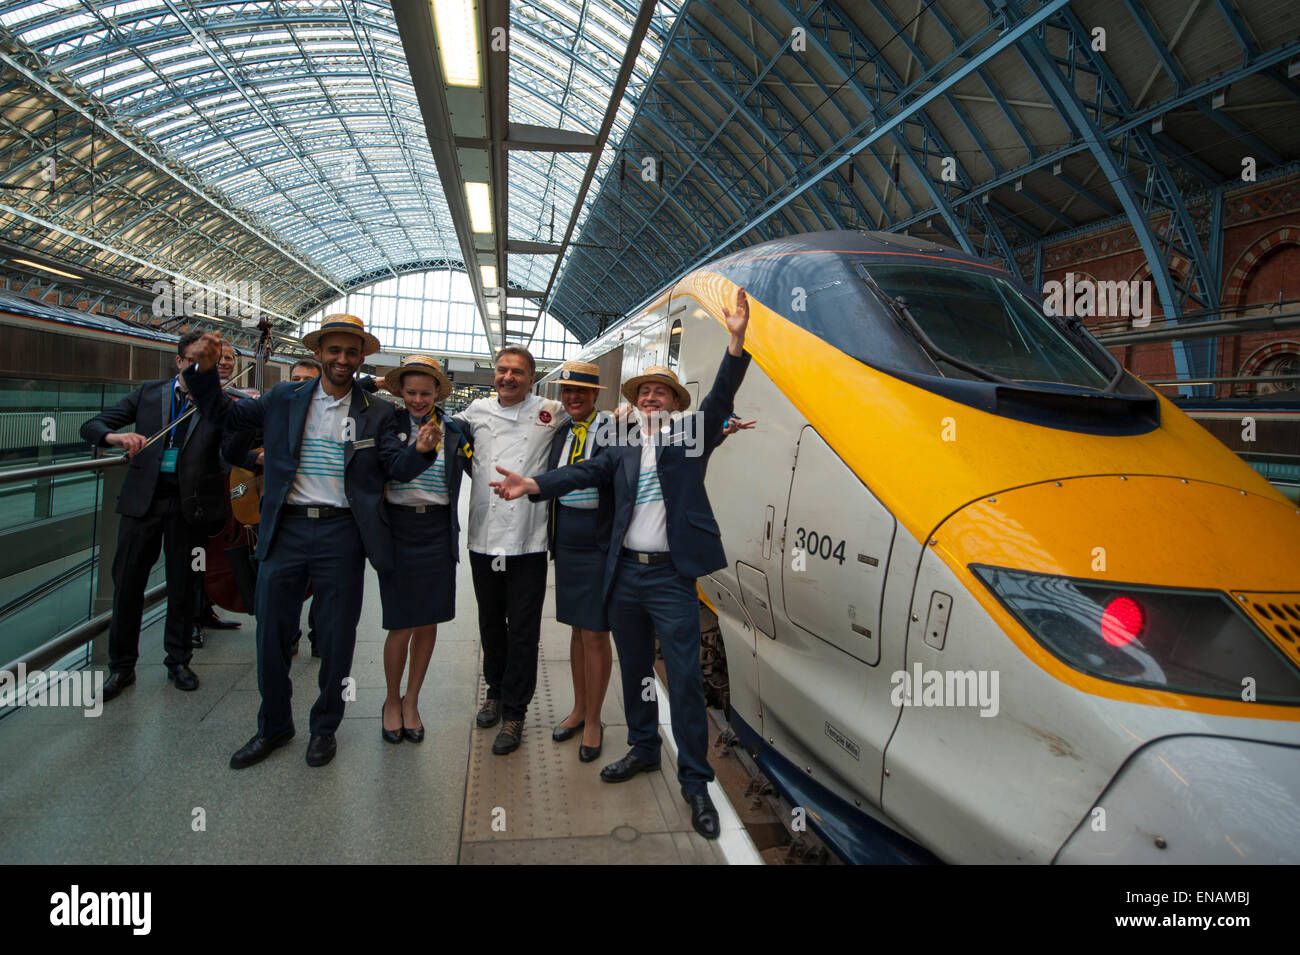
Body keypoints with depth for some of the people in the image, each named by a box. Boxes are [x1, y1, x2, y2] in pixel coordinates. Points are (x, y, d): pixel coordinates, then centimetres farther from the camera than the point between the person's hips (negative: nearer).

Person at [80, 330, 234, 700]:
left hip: (189, 503, -1)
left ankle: (178, 660, 25)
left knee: (182, 585, 9)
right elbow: (91, 426, 5)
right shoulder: (149, 392, 9)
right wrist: (117, 437, -18)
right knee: (127, 582, 5)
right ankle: (121, 666, 21)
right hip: (143, 498, 2)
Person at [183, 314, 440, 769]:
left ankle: (325, 727, 30)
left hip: (340, 534, -1)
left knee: (336, 639, 9)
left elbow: (396, 468, -4)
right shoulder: (284, 398, 7)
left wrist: (420, 450, -25)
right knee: (271, 633, 11)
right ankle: (274, 726, 33)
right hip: (285, 530, 2)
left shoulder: (377, 413, 2)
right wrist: (206, 370, -4)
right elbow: (225, 415, 12)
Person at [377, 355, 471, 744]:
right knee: (401, 625, 1)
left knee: (428, 623, 9)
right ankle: (392, 700, 25)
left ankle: (412, 701, 28)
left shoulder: (453, 432, 5)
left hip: (438, 531, 2)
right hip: (398, 527, -2)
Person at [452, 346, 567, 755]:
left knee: (523, 630, 3)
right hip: (484, 537, 4)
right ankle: (495, 691, 38)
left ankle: (513, 713, 17)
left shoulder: (550, 412, -1)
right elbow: (450, 430, 28)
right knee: (490, 623, 18)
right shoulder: (478, 410, 9)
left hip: (527, 541, -3)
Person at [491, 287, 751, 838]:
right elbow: (585, 472, -4)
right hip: (625, 574, 4)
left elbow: (721, 399, -12)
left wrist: (737, 340, -25)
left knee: (685, 678, -2)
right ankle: (643, 748, 36)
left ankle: (695, 781, 10)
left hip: (673, 576, -4)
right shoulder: (624, 450, 9)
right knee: (634, 670, 17)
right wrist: (532, 484, -20)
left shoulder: (692, 438, 2)